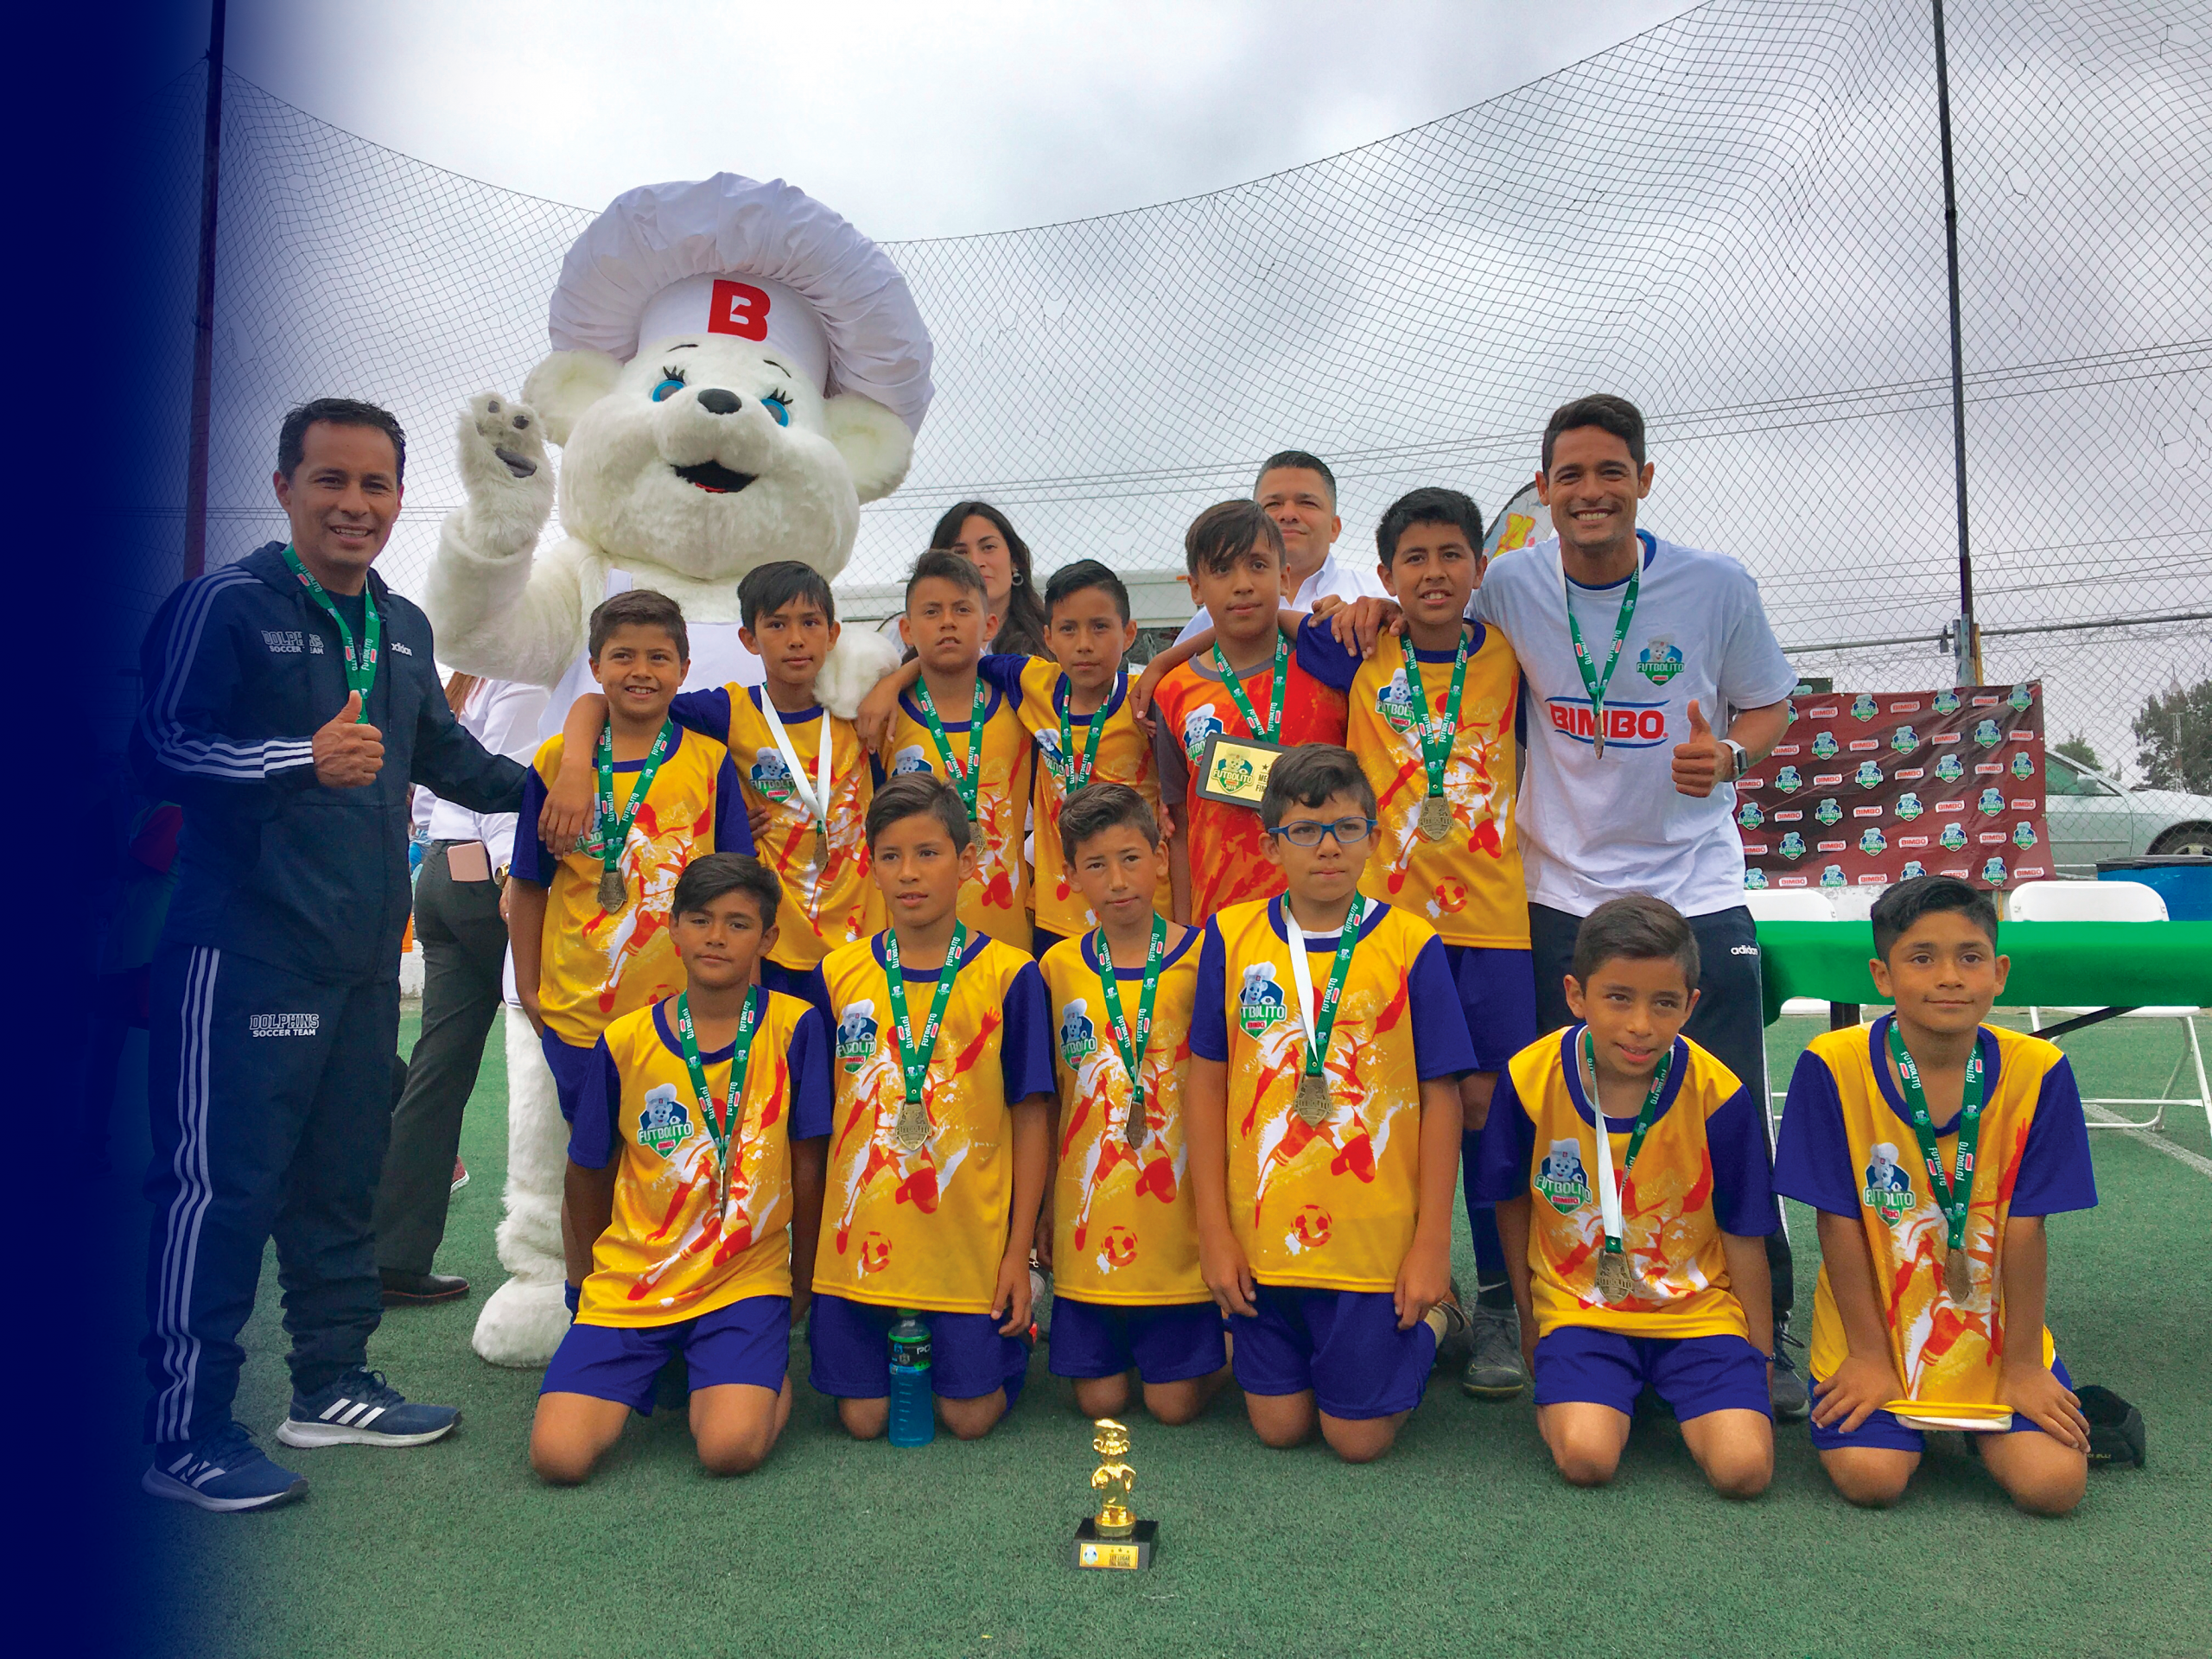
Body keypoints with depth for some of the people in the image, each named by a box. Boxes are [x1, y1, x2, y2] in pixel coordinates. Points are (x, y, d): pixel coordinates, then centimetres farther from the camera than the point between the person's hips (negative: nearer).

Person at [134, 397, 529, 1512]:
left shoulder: (403, 628, 17)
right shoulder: (222, 605, -8)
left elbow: (442, 752, 30)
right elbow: (159, 750, -16)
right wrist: (303, 759, -28)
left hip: (364, 956, 8)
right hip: (245, 950, -8)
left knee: (344, 1176, 15)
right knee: (220, 1183, -4)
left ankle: (330, 1386, 28)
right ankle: (184, 1432, 8)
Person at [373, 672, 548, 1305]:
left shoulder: (454, 689, 23)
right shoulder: (521, 682, -4)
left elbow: (426, 790, 23)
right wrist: (511, 872, -22)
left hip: (438, 872, 8)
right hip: (483, 877, -8)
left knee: (440, 1064, 5)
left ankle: (397, 1259, 5)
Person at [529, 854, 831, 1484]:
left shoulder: (795, 1027, -7)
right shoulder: (624, 1041, -3)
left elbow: (807, 1161, 1)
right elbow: (588, 1171, 10)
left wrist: (802, 1278, 8)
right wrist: (591, 1272, 18)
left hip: (745, 1277, -2)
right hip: (630, 1280, 2)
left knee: (731, 1447, -24)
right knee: (558, 1455, -15)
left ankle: (767, 1377, 11)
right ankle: (641, 1375, 17)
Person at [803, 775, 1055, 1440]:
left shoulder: (1009, 975, -5)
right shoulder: (838, 974, 1)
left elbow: (1031, 1118, -2)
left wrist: (1019, 1249, -4)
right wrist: (812, 1238, 7)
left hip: (970, 1239, -2)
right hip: (861, 1237, 2)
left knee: (971, 1415, 3)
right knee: (863, 1417, 6)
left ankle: (1010, 1334, 33)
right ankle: (901, 1346, 36)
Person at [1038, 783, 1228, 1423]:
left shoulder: (1200, 961, -5)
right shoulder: (1058, 967, 2)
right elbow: (1050, 1100, 9)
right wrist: (1043, 1210, 10)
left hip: (1179, 1220, -2)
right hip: (1090, 1222, 2)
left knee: (1175, 1401, 1)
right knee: (1099, 1399, 6)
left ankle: (1221, 1345, 31)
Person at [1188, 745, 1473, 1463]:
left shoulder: (1409, 944, -7)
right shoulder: (1231, 937, -2)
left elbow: (1441, 1099, -4)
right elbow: (1206, 1085, 2)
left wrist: (1433, 1245, -4)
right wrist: (1214, 1230, 0)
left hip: (1376, 1241, -2)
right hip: (1261, 1235, 2)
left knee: (1359, 1435, 7)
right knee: (1278, 1425, 10)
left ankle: (1431, 1316, 32)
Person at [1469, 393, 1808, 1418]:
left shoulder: (1717, 587, -5)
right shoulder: (1509, 585, -2)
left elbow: (1770, 709, 5)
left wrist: (1728, 755, -16)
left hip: (1697, 893, -1)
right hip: (1560, 897, 1)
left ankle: (1761, 1333, 20)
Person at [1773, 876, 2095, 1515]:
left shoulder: (2037, 1072, -12)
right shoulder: (1834, 1066, -17)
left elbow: (2023, 1227, -9)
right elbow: (1841, 1222, -11)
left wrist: (2022, 1365, -4)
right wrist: (1869, 1352, -7)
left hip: (1992, 1327, 2)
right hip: (1874, 1325, -1)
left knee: (2053, 1482, -14)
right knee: (1871, 1477, -18)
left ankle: (1980, 1425, 19)